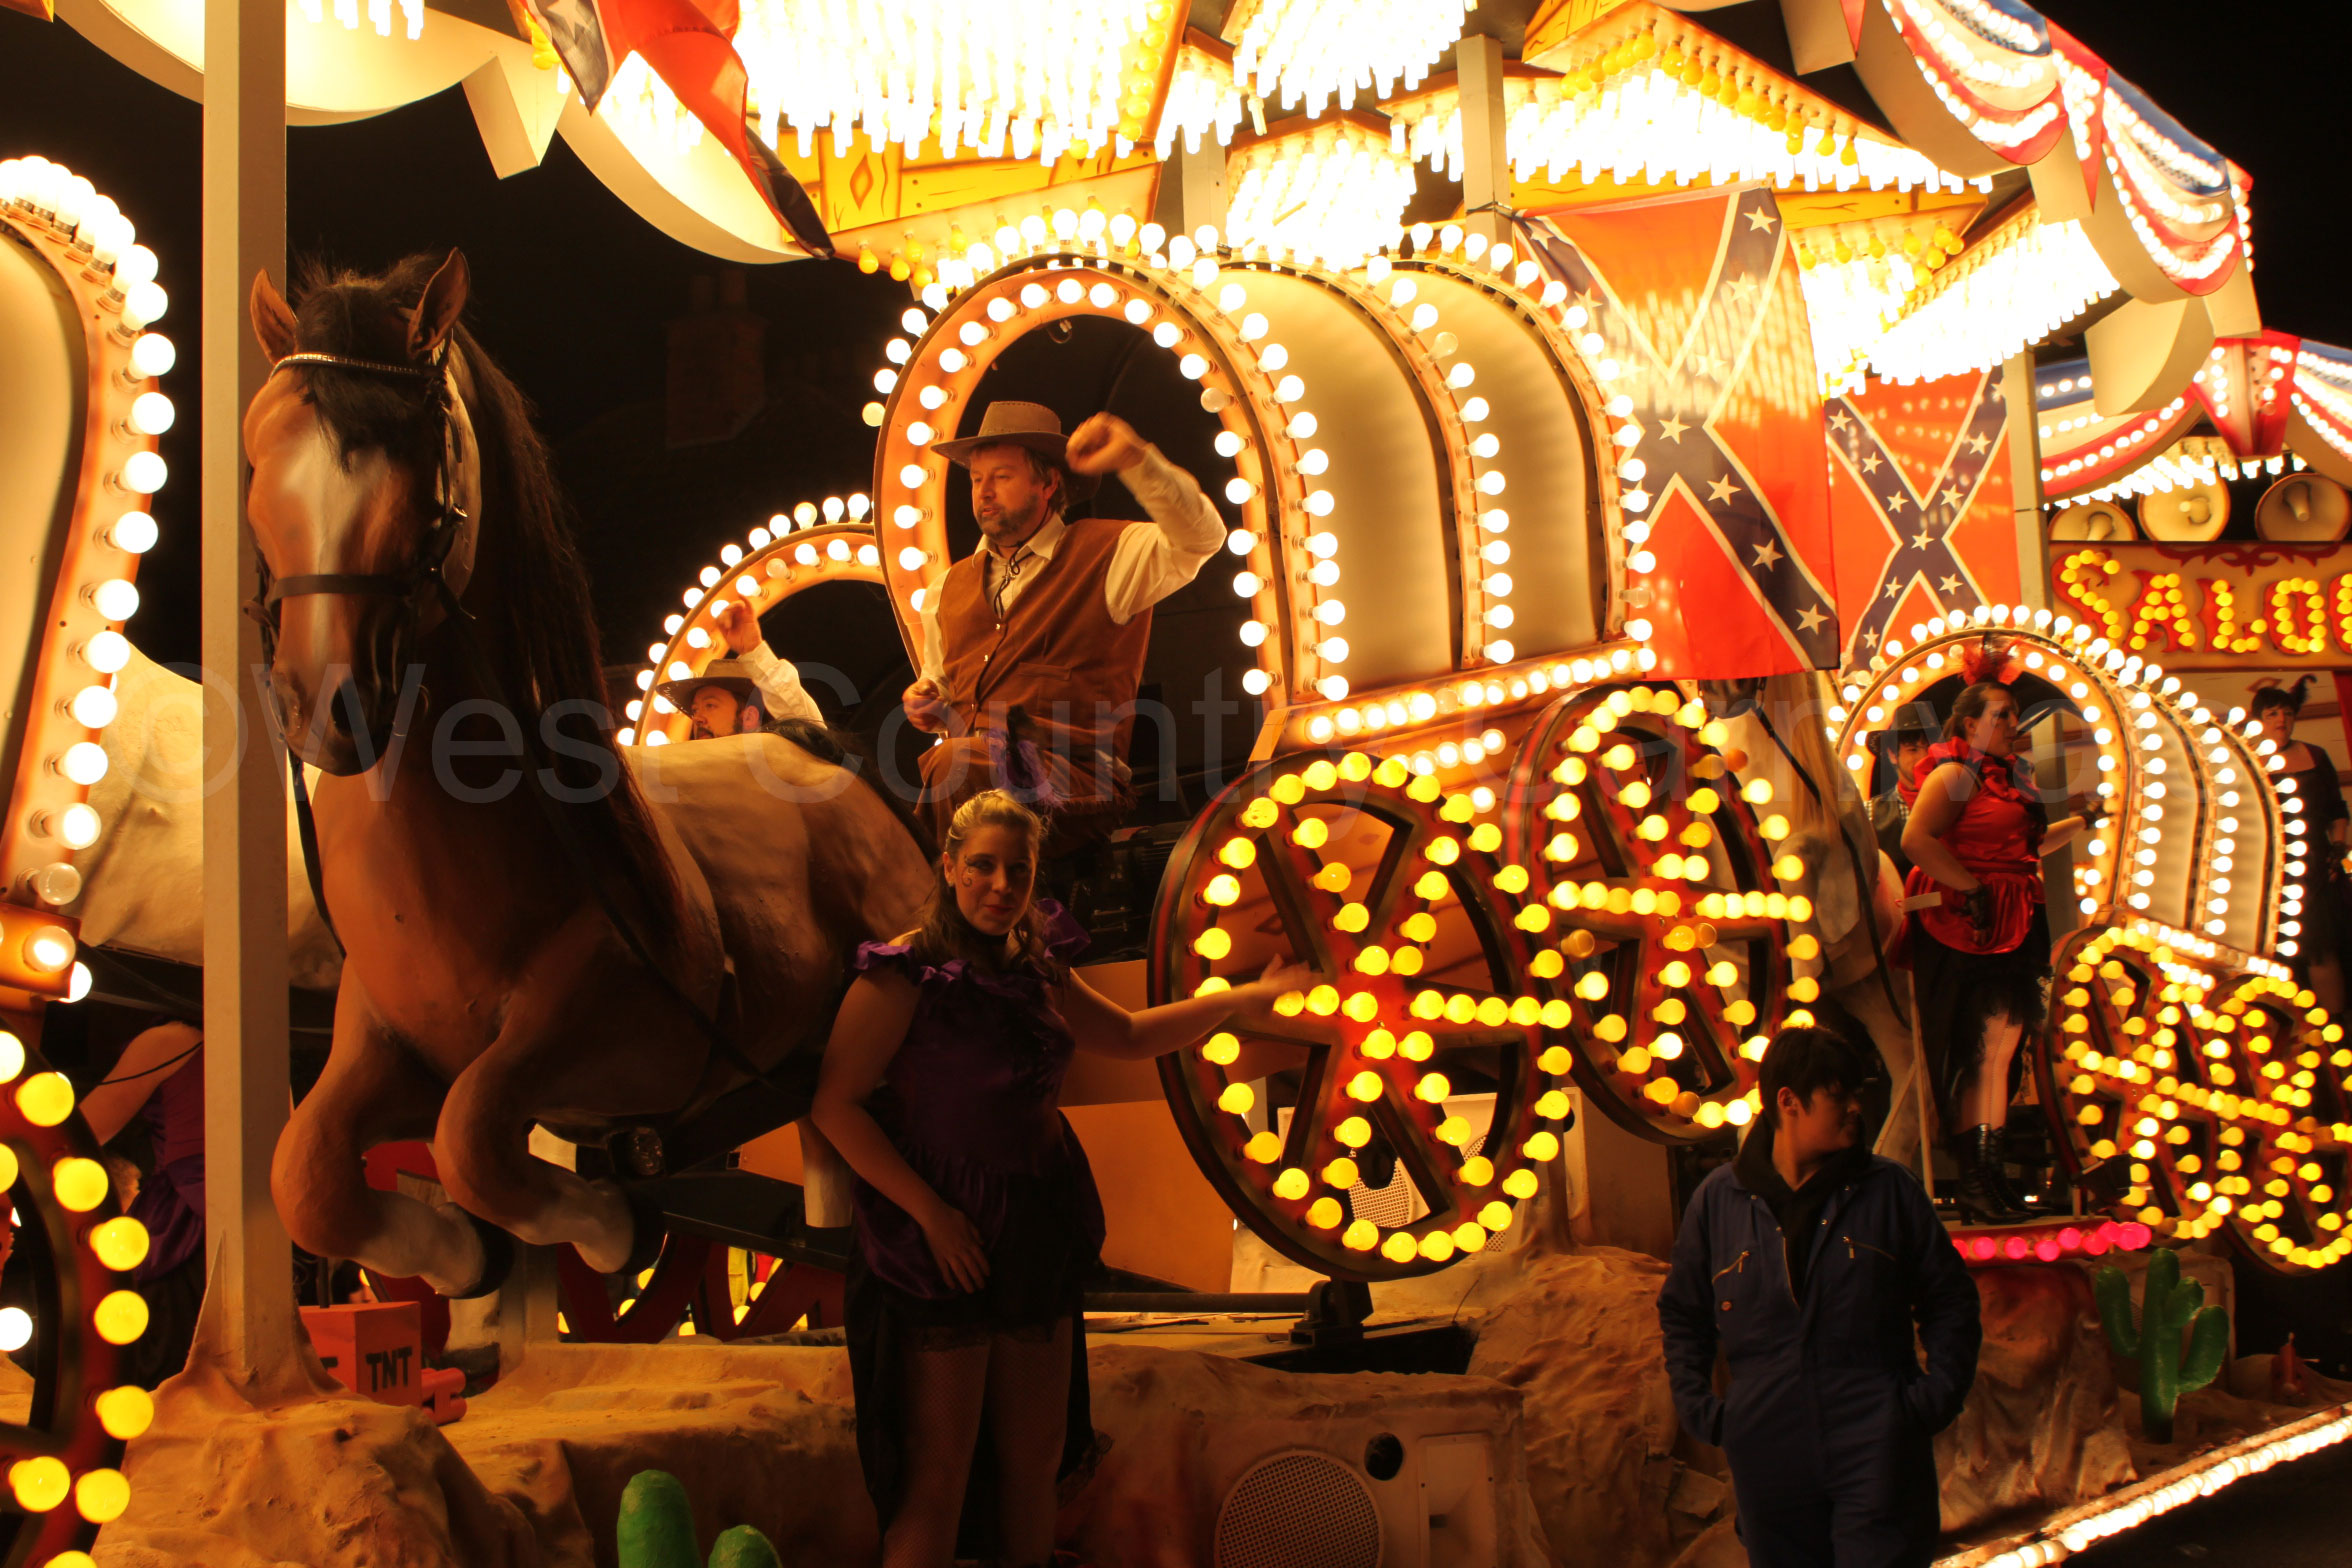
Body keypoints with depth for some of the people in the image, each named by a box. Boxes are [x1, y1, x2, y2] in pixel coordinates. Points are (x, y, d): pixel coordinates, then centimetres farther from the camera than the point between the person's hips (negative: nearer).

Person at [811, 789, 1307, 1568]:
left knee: (1037, 1453, 14)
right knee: (937, 1467, -2)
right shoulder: (903, 973, -13)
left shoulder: (1036, 968, 7)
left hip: (1037, 1232, 7)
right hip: (942, 1239, -7)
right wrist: (931, 1212, -18)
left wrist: (1252, 995, 19)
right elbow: (836, 1104, -15)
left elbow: (1129, 1036, 22)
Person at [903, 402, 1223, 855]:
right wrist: (926, 704, 10)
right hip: (962, 777, 4)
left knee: (953, 763, -34)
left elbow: (1200, 539, -11)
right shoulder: (950, 587, 24)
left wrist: (1135, 458, -23)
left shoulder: (1108, 555, 7)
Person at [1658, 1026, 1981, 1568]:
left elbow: (1950, 1301, 11)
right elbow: (1681, 1315, 17)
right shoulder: (1718, 1199, 5)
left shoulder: (1890, 1191, 4)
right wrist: (1700, 1411, 7)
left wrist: (1936, 1397, -1)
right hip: (1768, 1458, 1)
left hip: (1878, 1456, -1)